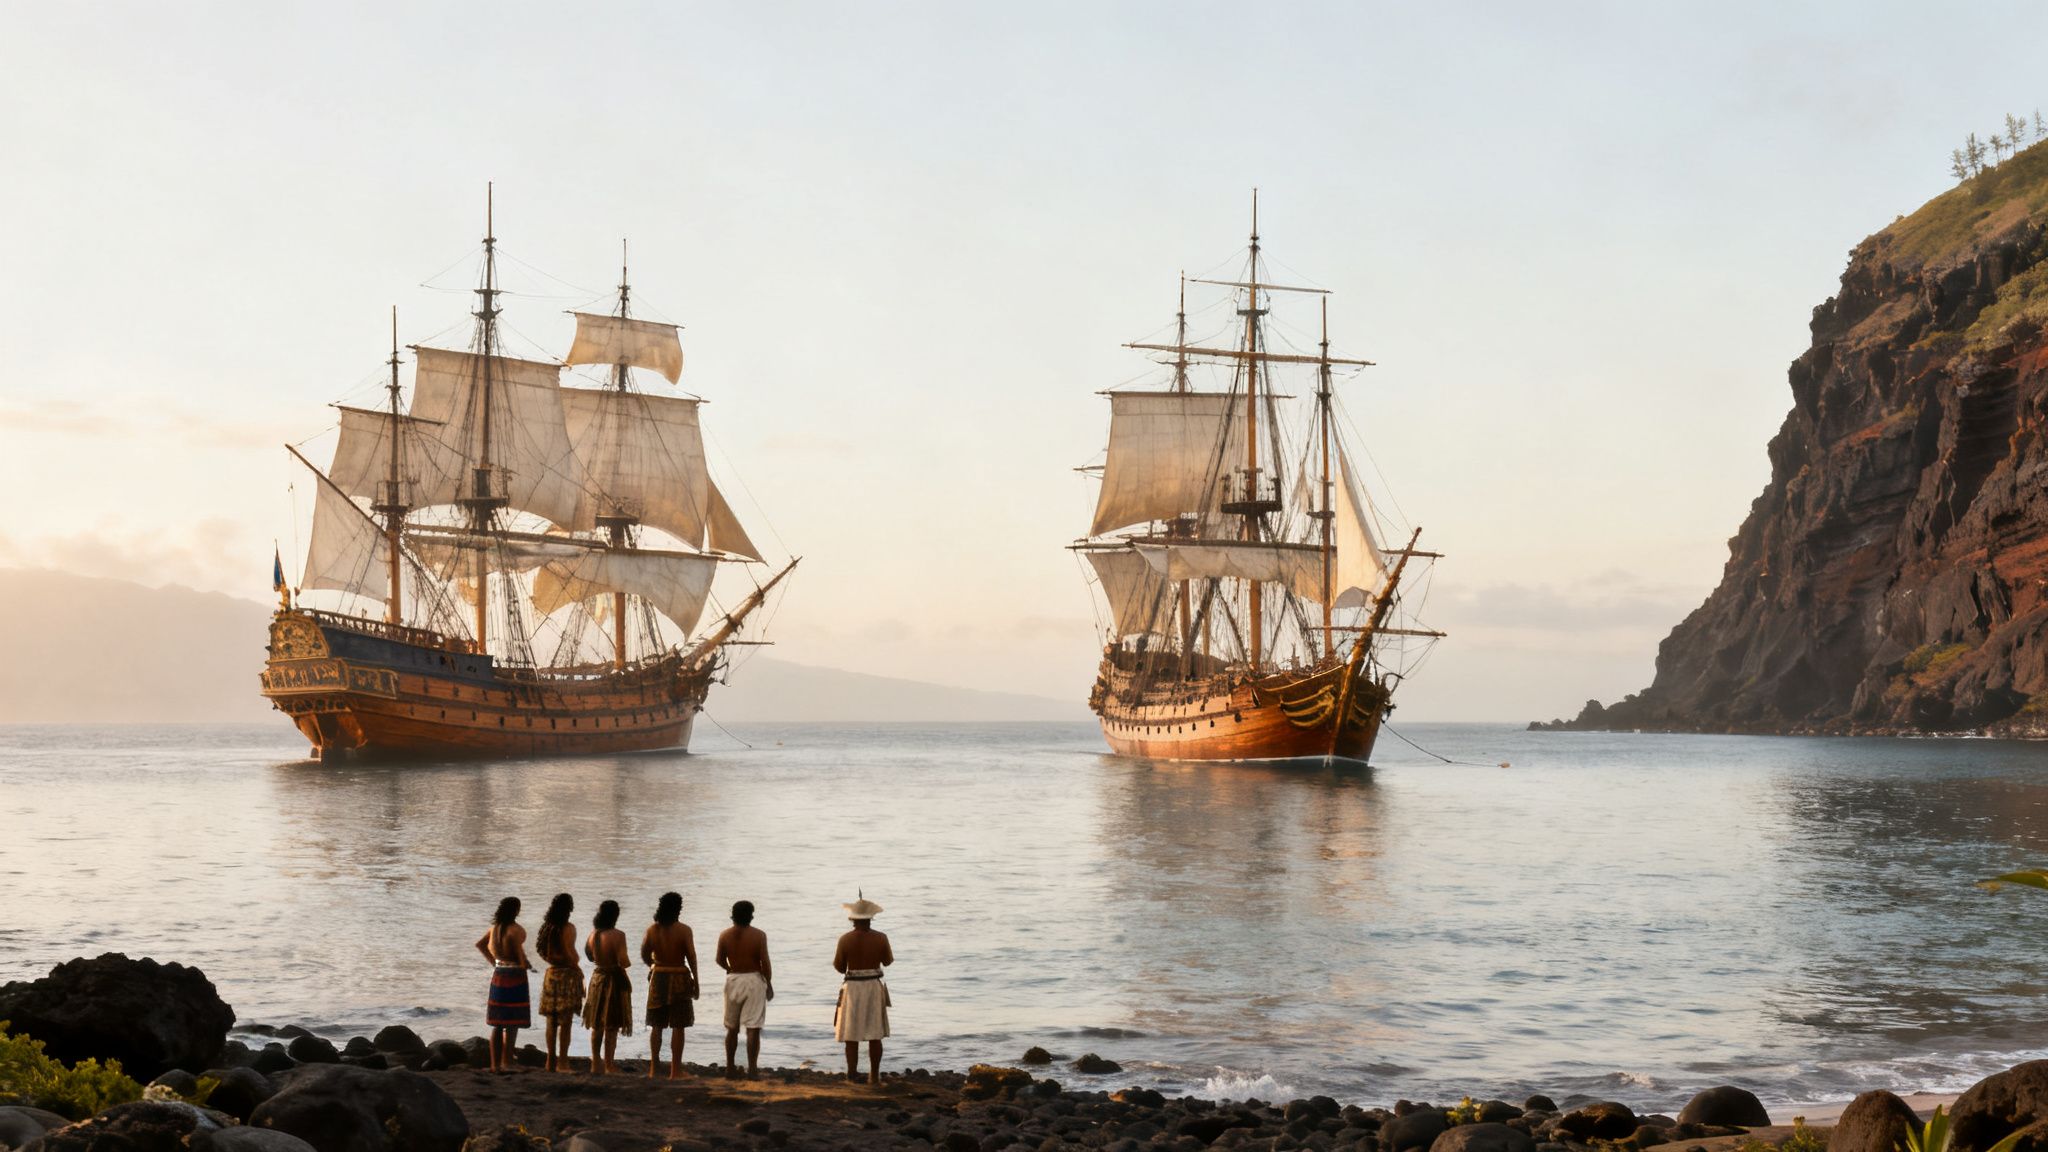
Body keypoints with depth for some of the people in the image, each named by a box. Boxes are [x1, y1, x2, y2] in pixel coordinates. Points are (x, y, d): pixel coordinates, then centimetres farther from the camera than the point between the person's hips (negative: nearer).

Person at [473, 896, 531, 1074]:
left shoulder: (494, 928, 7)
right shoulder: (515, 930, -16)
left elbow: (480, 944, 16)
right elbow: (519, 953, -21)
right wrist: (525, 965, -2)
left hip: (498, 974, 7)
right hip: (515, 975, -7)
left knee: (498, 1024, 12)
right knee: (512, 1024, -2)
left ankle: (495, 1064, 14)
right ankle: (506, 1063, -6)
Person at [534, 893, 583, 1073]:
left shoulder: (548, 927, 7)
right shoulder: (568, 928, -13)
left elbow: (540, 948, 9)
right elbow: (569, 953, -17)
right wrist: (578, 969, -5)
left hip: (552, 973, 7)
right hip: (567, 974, -7)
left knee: (551, 1021, 12)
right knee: (565, 1021, -4)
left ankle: (551, 1061, 16)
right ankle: (562, 1063, -6)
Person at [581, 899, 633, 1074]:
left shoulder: (593, 934, 1)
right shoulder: (617, 935, -19)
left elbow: (589, 955, 14)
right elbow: (623, 962, -22)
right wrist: (629, 962, -2)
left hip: (597, 978, 6)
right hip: (614, 980, -6)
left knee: (597, 1025, 16)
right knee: (611, 1027, -1)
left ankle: (596, 1063, 24)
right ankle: (609, 1065, 0)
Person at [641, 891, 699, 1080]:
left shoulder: (652, 929, 0)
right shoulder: (683, 930, -10)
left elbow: (644, 954, 4)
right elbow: (691, 957, -11)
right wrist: (695, 981, -3)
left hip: (658, 977, 3)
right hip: (679, 978, -3)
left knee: (656, 1025, 13)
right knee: (678, 1027, 2)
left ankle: (653, 1067, 15)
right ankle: (675, 1070, 1)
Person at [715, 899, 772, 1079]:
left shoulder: (725, 935, -1)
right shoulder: (758, 935, -9)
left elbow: (720, 960, 7)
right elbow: (765, 963, -10)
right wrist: (769, 984, 3)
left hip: (733, 980, 3)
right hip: (754, 980, -3)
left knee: (732, 1028, 14)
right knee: (753, 1028, -3)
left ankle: (730, 1068, 18)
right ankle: (752, 1069, -6)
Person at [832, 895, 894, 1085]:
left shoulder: (846, 940, -10)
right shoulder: (880, 938, -7)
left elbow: (839, 967, -2)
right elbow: (888, 961, 9)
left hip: (852, 988, -1)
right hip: (874, 987, 1)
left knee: (851, 1035, 8)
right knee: (875, 1035, 10)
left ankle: (853, 1074, 6)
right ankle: (874, 1075, 13)